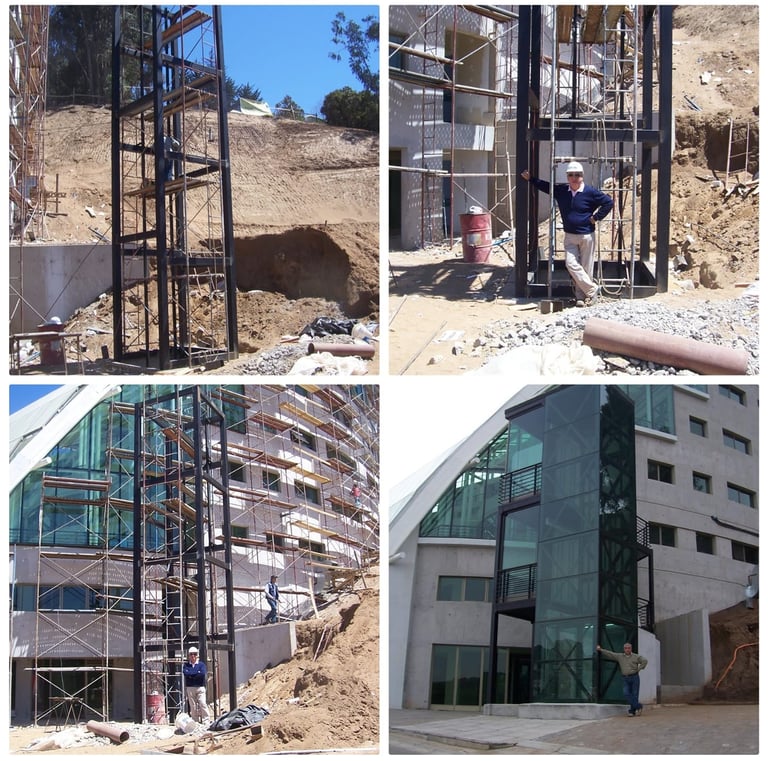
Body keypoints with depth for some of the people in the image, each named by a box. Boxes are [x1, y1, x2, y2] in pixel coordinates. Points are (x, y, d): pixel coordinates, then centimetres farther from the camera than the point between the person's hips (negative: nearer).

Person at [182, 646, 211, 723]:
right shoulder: (186, 665, 11)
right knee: (193, 706, 2)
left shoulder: (201, 664, 7)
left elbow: (203, 674, -11)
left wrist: (191, 675, -6)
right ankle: (195, 722, 7)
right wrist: (197, 673, -8)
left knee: (203, 704, -12)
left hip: (200, 687, -2)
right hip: (190, 688, 2)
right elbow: (185, 673, -9)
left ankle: (206, 720, -11)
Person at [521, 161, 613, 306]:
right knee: (571, 264, -9)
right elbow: (545, 185, 20)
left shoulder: (590, 192, -9)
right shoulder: (561, 190, 4)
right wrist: (530, 178, 15)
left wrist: (596, 217, -6)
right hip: (569, 236, 4)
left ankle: (582, 296, 13)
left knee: (586, 267, 3)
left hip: (587, 236, -4)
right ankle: (592, 289, 1)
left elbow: (609, 202, -3)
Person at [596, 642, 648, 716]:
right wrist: (600, 650, 1)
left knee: (634, 695, -2)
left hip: (634, 677, -3)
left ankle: (632, 711, 8)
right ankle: (638, 706, 2)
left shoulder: (636, 657, 1)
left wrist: (638, 669, -8)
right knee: (626, 694, -9)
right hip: (625, 678, 3)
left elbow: (645, 661, -6)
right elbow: (610, 654, 7)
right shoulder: (619, 656, 8)